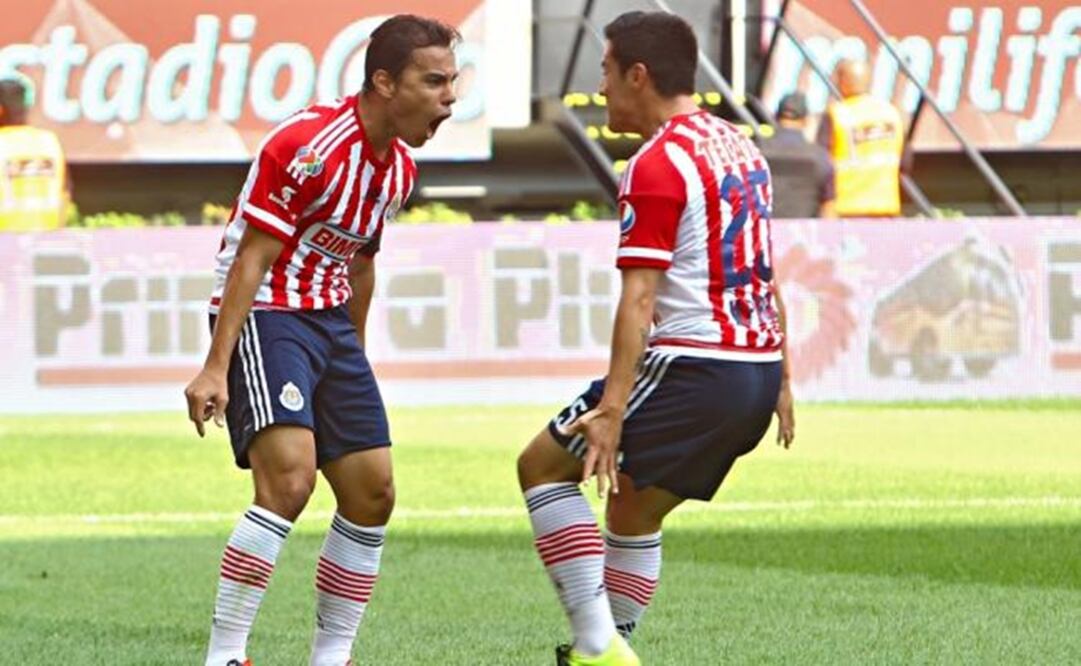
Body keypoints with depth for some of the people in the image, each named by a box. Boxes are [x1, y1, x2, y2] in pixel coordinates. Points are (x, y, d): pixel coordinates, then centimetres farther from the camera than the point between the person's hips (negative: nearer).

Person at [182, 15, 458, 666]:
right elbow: (251, 257, -20)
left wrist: (354, 355, 26)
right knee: (289, 477, -24)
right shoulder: (308, 146, -20)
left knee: (372, 492, 6)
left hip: (330, 319, 9)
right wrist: (216, 368, -23)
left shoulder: (399, 166, 7)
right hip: (263, 315, -9)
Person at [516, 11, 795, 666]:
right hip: (760, 368, 9)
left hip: (694, 366, -9)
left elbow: (640, 298, -19)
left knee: (543, 464, 2)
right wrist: (780, 382, 25)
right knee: (634, 509, 21)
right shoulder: (741, 148, 15)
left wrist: (612, 409, -23)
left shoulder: (658, 165, -13)